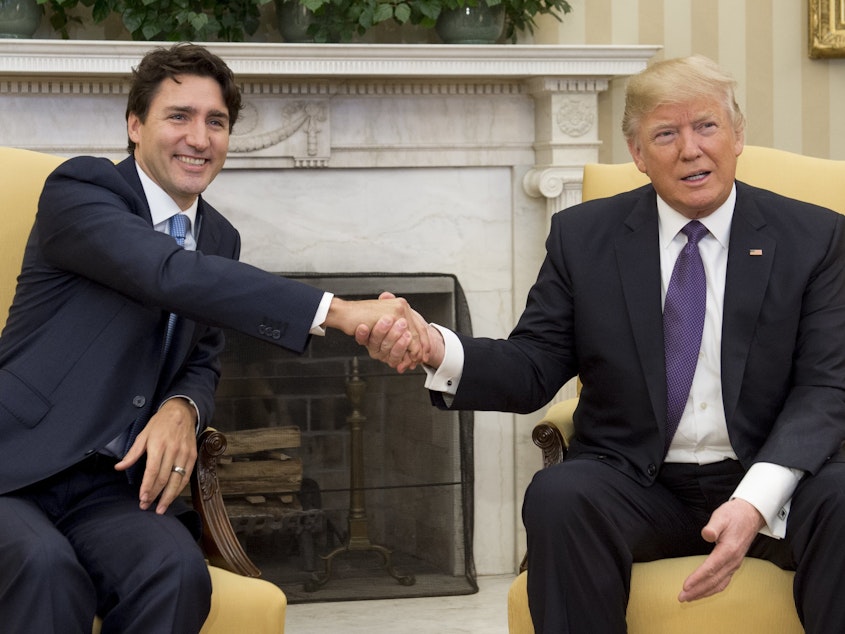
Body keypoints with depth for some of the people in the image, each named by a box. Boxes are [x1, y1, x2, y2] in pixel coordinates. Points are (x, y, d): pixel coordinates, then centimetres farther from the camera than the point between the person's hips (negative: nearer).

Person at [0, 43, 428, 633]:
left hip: (110, 485, 5)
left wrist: (183, 409, -8)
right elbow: (172, 275, -25)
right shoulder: (77, 190, -8)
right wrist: (338, 311, -33)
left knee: (176, 572, -29)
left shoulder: (220, 239, 14)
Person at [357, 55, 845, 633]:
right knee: (558, 495, -32)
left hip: (767, 481, 0)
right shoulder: (583, 235, 7)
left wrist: (756, 500, -22)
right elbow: (534, 370, 5)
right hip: (637, 482, 1)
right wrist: (436, 349, -17)